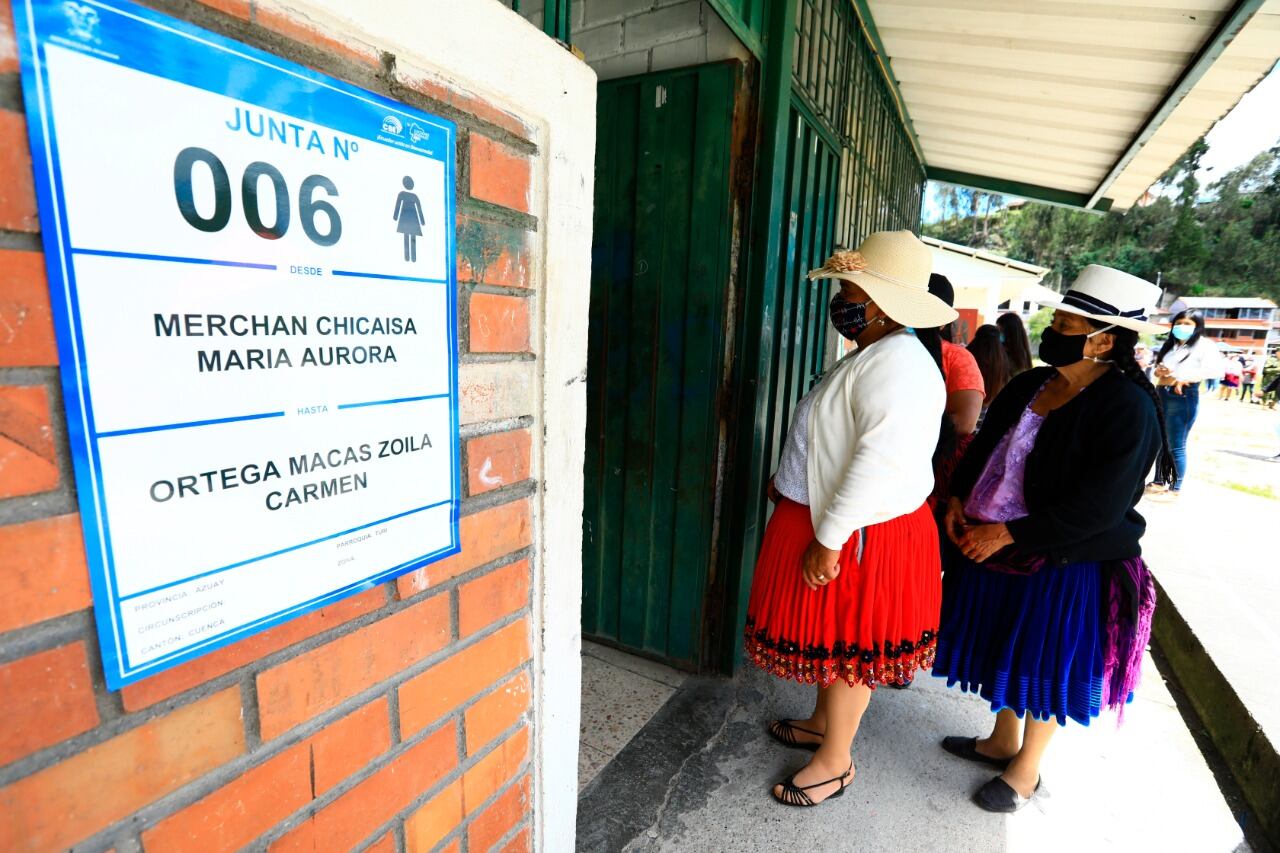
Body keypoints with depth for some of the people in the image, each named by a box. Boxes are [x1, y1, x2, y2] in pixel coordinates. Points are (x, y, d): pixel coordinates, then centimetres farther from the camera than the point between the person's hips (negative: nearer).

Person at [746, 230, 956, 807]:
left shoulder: (898, 363, -23)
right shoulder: (871, 355, 11)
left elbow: (880, 461, -30)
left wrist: (829, 538, -26)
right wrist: (789, 477, 18)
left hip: (861, 534, -10)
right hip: (823, 520, 10)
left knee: (848, 646, 8)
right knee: (831, 638, 23)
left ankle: (835, 762, 29)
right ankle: (822, 723, 44)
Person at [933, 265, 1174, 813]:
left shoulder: (1128, 407, -18)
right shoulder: (1030, 385, 4)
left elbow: (1099, 505, -23)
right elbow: (984, 446, 12)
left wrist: (1006, 533, -23)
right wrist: (959, 499, -3)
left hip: (1063, 564, -7)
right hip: (991, 547, 7)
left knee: (1044, 666, 12)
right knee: (1005, 649, 21)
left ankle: (1026, 770, 35)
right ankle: (1002, 741, 45)